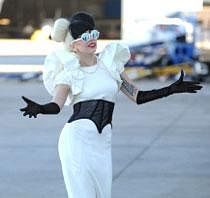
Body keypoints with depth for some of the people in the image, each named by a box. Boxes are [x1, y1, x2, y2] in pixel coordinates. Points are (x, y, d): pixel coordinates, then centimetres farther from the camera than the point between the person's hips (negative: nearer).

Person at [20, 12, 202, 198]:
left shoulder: (110, 64, 14)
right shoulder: (68, 73, 4)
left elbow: (136, 96, 15)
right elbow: (57, 105, -11)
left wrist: (172, 89, 8)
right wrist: (38, 109, -33)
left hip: (102, 142, 4)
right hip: (77, 139, -4)